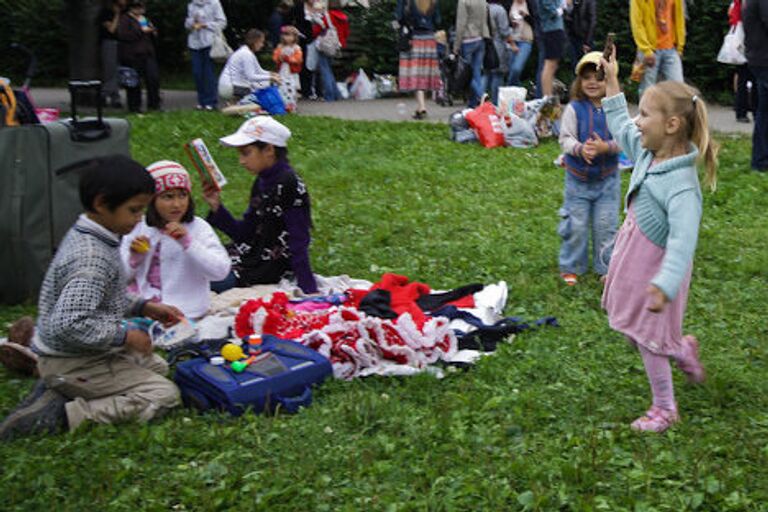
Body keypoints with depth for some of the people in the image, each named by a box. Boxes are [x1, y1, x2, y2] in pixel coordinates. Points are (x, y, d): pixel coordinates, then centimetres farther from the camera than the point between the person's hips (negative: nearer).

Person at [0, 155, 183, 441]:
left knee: (159, 367, 23)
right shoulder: (92, 259, -27)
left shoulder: (84, 236, 4)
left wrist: (143, 307, 8)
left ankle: (57, 392, 10)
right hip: (70, 362, -10)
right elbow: (68, 324, -34)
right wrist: (124, 336, -22)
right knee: (163, 395, -10)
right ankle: (60, 415, -12)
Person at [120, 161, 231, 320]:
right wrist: (134, 258, -11)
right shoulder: (137, 227, 6)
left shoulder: (198, 228, -4)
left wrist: (188, 242, -23)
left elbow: (221, 271, -16)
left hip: (182, 314, -4)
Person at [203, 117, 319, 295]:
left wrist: (309, 291, -23)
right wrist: (216, 207, -3)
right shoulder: (262, 182, 8)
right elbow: (245, 233, 9)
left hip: (268, 271, -9)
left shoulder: (289, 185, -19)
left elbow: (298, 244, -20)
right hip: (251, 255, 9)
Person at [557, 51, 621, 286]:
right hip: (578, 177, -1)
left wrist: (605, 147, -25)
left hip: (607, 178, 1)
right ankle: (571, 267, 24)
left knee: (606, 224, 9)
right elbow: (565, 138, -10)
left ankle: (606, 266, 25)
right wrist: (580, 149, -28)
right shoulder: (574, 108, -10)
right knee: (576, 225, 7)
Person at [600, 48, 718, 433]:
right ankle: (683, 350, 45)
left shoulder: (681, 185, -32)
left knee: (648, 338, 8)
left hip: (655, 267, -8)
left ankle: (664, 409, 29)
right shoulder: (649, 151, -6)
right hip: (634, 258, 8)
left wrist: (665, 284, -53)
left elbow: (683, 240, -40)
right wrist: (611, 82, 15)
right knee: (633, 328, 22)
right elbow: (620, 127, 16)